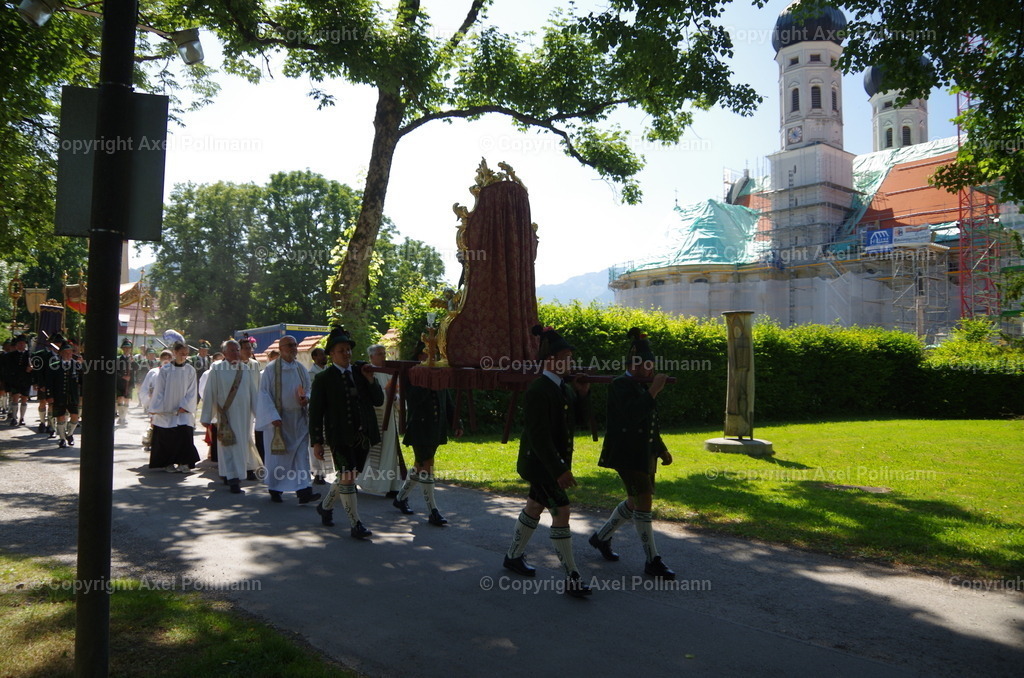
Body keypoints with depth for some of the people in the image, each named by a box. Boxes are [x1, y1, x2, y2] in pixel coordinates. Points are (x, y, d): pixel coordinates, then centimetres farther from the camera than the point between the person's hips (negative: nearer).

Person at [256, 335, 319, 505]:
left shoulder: (301, 368, 8)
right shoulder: (271, 368, -6)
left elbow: (308, 389, 16)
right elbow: (264, 393, -9)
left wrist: (306, 398, -8)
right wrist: (273, 416, -18)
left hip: (299, 419, 4)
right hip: (277, 418, -4)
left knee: (301, 453, -3)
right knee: (277, 454, 6)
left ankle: (304, 491, -6)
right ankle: (274, 489, 22)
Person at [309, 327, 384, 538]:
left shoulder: (360, 372, 9)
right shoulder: (323, 379, -3)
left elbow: (379, 401, 6)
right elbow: (315, 412, -3)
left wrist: (370, 380, -8)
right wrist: (316, 442, -7)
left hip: (362, 435, 5)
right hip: (340, 436, -5)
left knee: (346, 477, 16)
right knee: (347, 479, -8)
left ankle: (326, 506, 40)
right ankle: (355, 525, 1)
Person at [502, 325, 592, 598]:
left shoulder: (564, 388, 6)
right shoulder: (538, 390, -22)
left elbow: (576, 419, 13)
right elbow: (539, 437, -25)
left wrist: (582, 395, -3)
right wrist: (559, 470, -27)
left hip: (554, 460, 10)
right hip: (538, 461, -9)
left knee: (534, 507, 20)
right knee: (561, 512, -10)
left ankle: (513, 557, 37)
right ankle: (572, 578, -3)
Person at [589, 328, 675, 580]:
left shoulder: (641, 385, 14)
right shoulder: (620, 385, -13)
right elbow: (632, 415, -29)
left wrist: (662, 449, 22)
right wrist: (654, 391, -27)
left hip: (643, 453, 10)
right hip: (627, 454, -10)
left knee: (635, 502, 15)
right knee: (644, 500, -9)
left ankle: (601, 537, 33)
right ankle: (652, 561, 1)